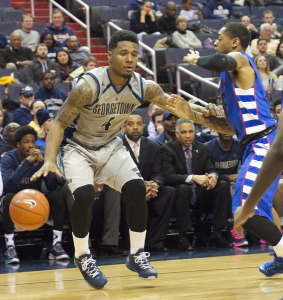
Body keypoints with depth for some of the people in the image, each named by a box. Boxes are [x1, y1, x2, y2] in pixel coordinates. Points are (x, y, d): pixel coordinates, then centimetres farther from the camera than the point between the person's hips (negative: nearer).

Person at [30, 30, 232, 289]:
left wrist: (212, 119, -6)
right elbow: (59, 124, -23)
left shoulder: (144, 87, -14)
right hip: (80, 149, -4)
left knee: (137, 190, -16)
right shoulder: (89, 86, -27)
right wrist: (50, 161, -37)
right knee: (84, 195, -27)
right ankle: (82, 258, -4)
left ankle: (137, 255, 2)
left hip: (111, 147, 4)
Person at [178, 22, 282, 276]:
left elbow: (220, 62, -33)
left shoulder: (240, 59, -6)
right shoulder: (231, 75, 22)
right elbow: (228, 124, 25)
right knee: (252, 208, 23)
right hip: (256, 144, 11)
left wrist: (196, 60, -12)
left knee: (248, 211, -20)